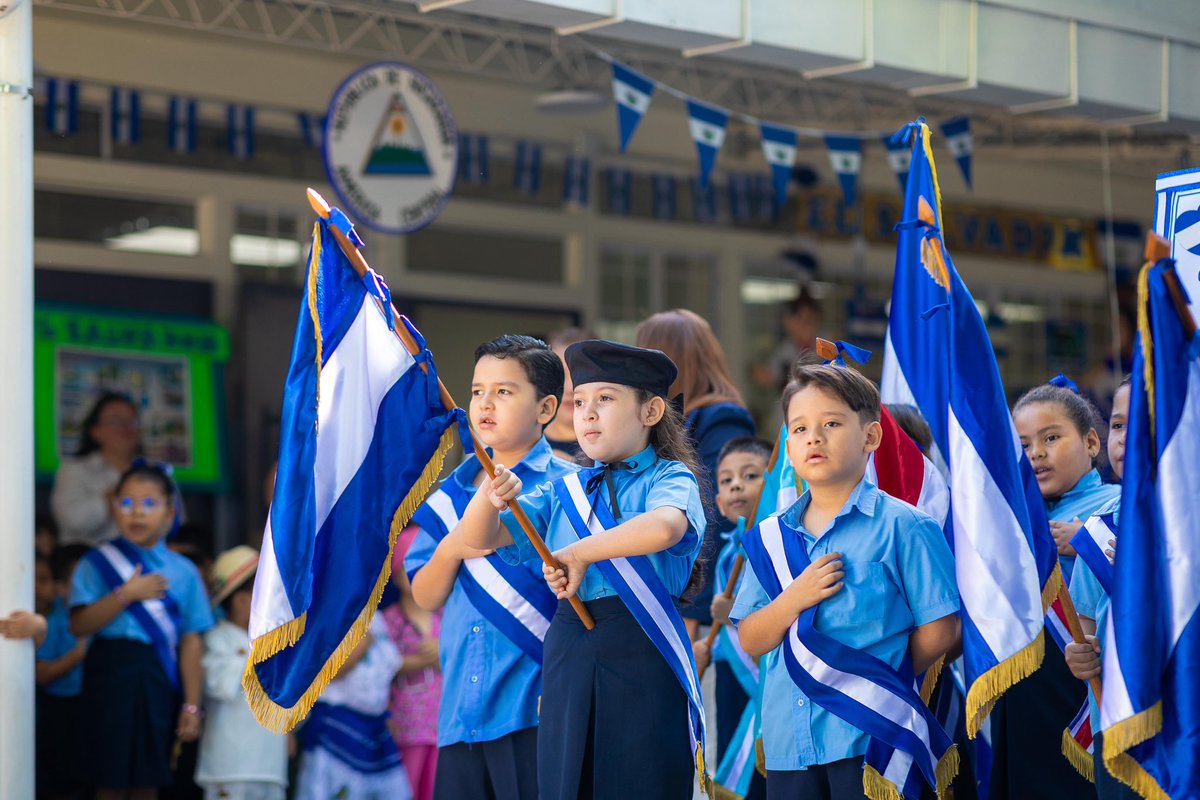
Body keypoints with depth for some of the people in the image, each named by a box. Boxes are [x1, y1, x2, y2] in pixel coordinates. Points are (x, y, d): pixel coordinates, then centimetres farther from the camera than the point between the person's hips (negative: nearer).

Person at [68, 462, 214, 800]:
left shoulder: (183, 571, 7)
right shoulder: (98, 563, 4)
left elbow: (191, 641, 3)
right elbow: (80, 624, -8)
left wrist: (192, 705, -2)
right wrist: (127, 594, -16)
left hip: (159, 681, 1)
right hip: (111, 672, -1)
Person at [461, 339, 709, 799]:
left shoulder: (669, 479, 2)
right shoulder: (564, 493, 17)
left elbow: (664, 527, -22)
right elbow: (478, 538, 10)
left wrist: (578, 553, -15)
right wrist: (489, 496, -12)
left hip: (642, 657, -4)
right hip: (568, 654, 5)